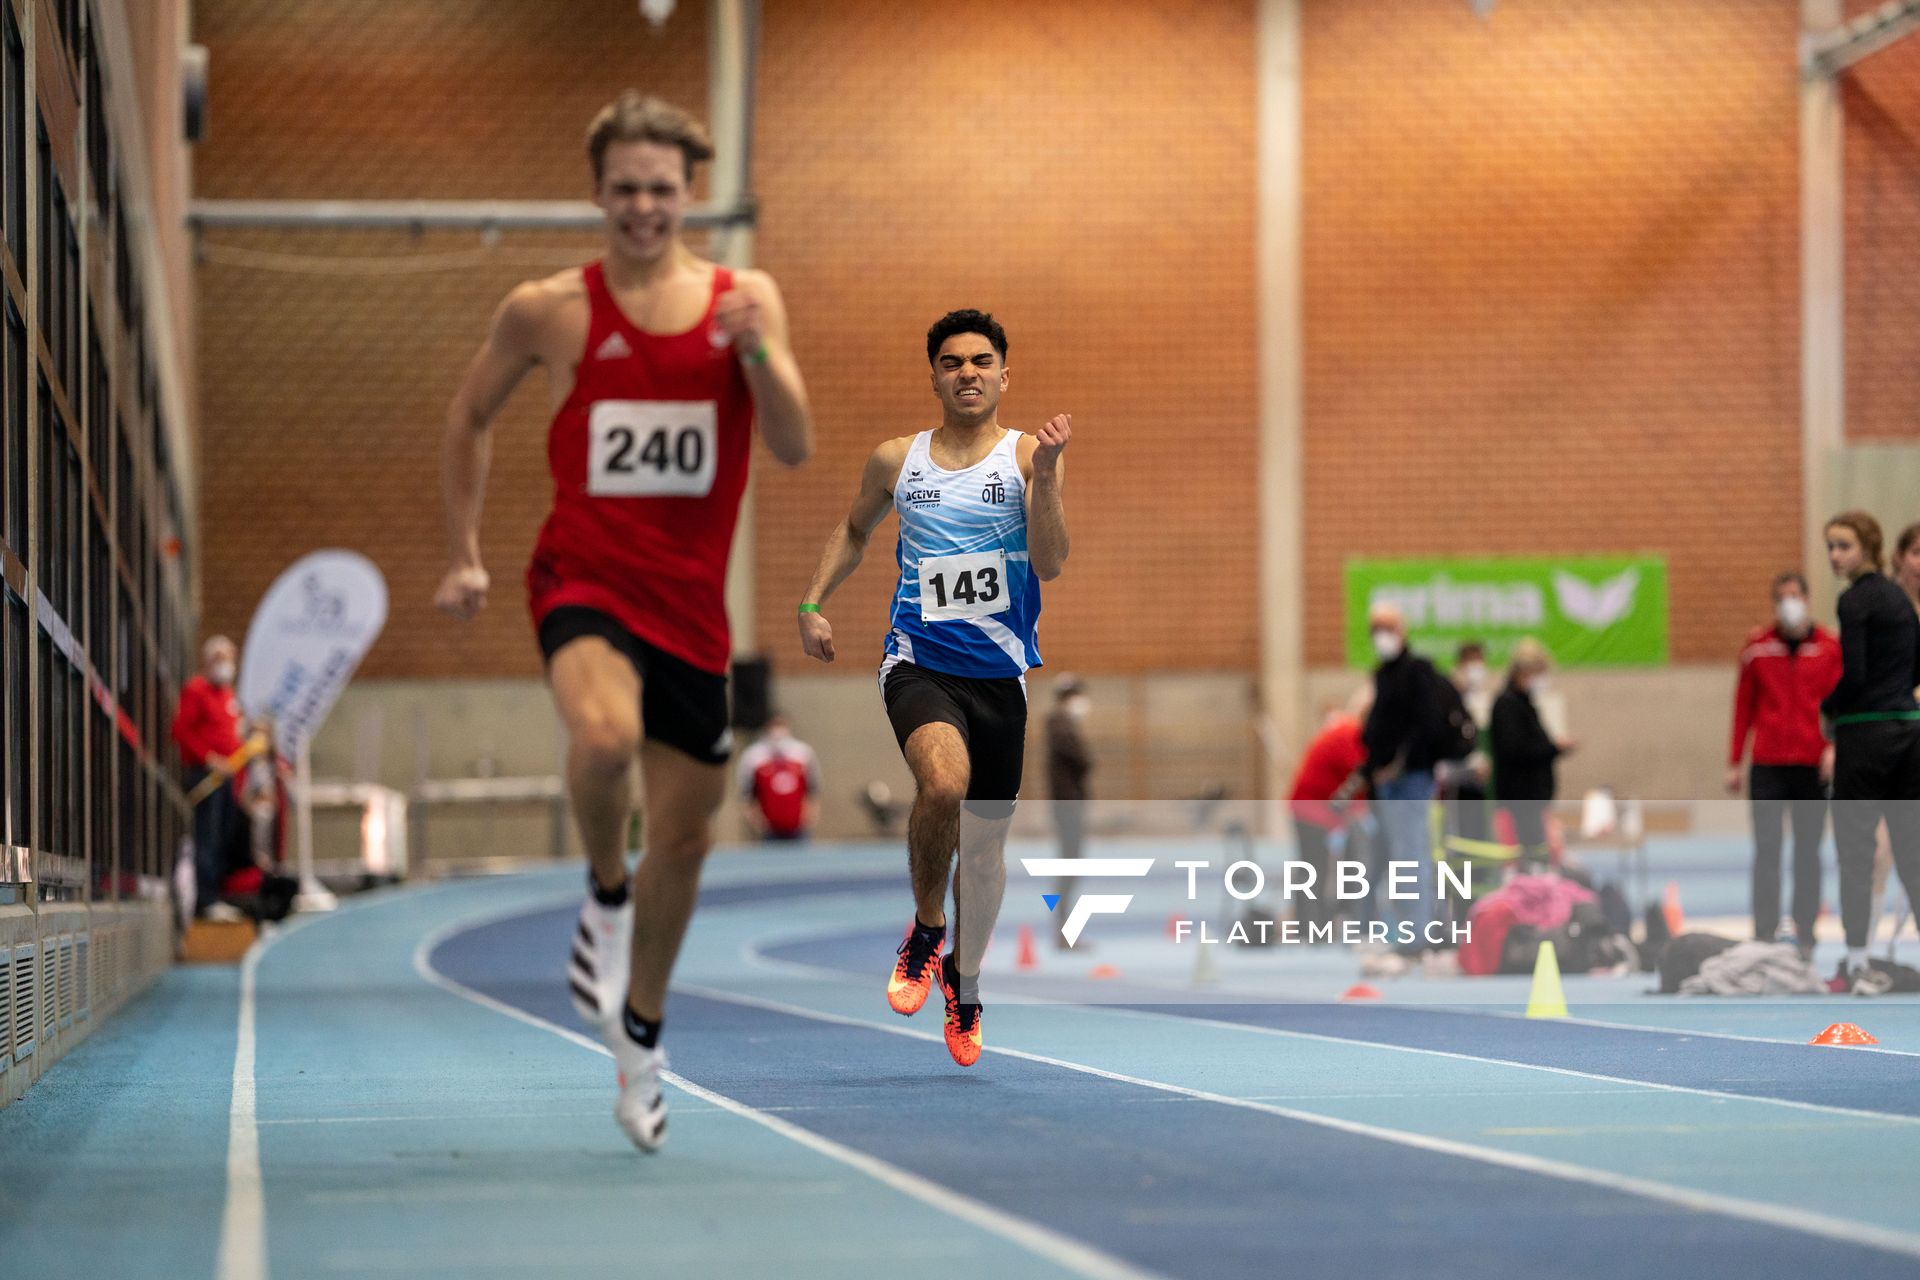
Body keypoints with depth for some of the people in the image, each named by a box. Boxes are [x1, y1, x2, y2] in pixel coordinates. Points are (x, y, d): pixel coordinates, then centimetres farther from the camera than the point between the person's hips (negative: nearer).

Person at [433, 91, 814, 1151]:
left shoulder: (745, 299, 3)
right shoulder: (548, 310, -1)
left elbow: (795, 448, -4)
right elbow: (469, 416, 14)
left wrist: (757, 353, -21)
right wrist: (463, 554, 11)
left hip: (690, 602, 3)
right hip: (583, 580, -3)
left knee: (684, 833, 10)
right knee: (605, 736, -35)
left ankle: (640, 1037, 31)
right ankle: (605, 897, -5)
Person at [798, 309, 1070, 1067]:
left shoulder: (1029, 456, -1)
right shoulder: (896, 461, 5)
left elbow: (1050, 565, -13)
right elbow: (854, 530, 24)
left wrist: (1046, 472, -23)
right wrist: (812, 604, 14)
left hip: (1000, 671, 1)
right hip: (919, 662, -1)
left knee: (986, 839, 10)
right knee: (944, 781, -30)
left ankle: (964, 984, 33)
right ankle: (926, 929, -5)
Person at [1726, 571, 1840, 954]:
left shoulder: (1830, 648, 3)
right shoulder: (1758, 646, 5)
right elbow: (1744, 705, 9)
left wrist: (1834, 746, -12)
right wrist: (1734, 762, 8)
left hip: (1813, 765, 0)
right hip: (1768, 765, 0)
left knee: (1808, 851, 4)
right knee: (1766, 849, -4)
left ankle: (1805, 934, 10)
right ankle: (1763, 934, -3)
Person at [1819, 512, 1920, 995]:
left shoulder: (1855, 600, -12)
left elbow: (1853, 676, -18)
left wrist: (1827, 706, -1)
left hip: (1866, 733, -8)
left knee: (1855, 847, -2)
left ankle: (1857, 961, -2)